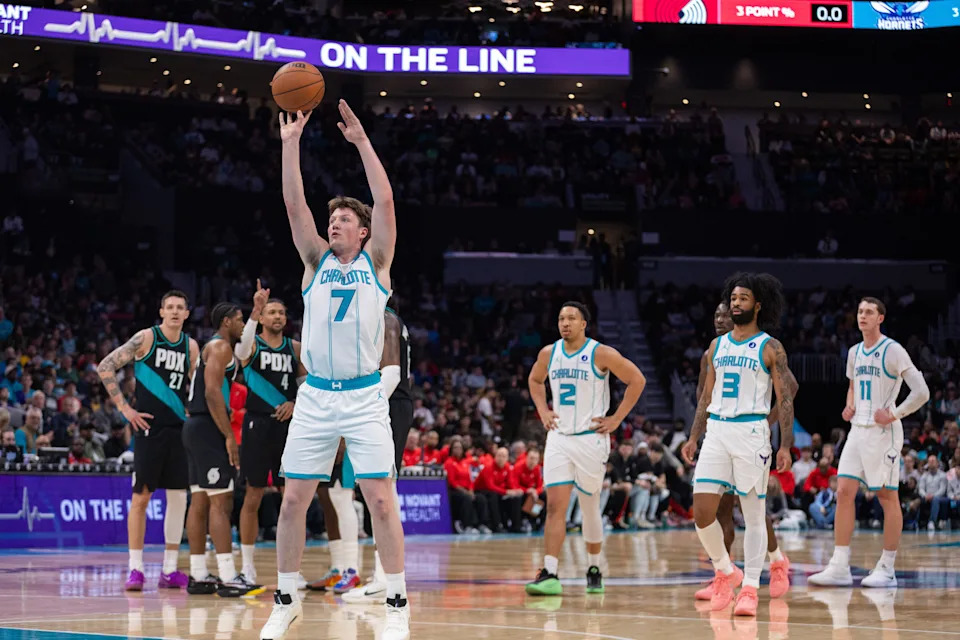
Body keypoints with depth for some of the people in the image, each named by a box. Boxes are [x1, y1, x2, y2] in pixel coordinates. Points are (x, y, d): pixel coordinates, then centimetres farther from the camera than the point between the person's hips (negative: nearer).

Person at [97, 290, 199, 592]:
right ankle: (135, 569, -1)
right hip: (149, 427, -5)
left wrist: (192, 415, 9)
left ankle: (170, 570, 10)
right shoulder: (146, 338, -5)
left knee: (178, 497, 4)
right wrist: (124, 407, -10)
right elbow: (105, 367, -8)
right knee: (141, 497, -4)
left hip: (179, 429, 5)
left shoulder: (191, 346, 10)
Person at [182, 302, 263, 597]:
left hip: (196, 428, 10)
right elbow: (212, 392, -20)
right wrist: (229, 435, -21)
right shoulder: (220, 346, -9)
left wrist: (257, 309, 39)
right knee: (221, 501, -13)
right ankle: (228, 578, -17)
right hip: (208, 428, -10)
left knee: (200, 501, 9)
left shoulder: (215, 347, 21)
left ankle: (199, 576, 11)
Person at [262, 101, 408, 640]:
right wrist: (291, 143, -5)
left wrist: (362, 141, -9)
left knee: (381, 500, -6)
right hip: (315, 395, 3)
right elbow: (294, 204, 2)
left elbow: (385, 201, -6)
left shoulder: (376, 261, 6)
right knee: (294, 499, 3)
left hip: (364, 396, -3)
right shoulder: (317, 261, 11)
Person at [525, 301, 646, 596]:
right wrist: (543, 411, 11)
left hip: (590, 438, -3)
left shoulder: (601, 354, -9)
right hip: (558, 437, 3)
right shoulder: (549, 353, 5)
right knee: (555, 506, -9)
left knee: (590, 508, 7)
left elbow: (637, 380, -5)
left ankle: (594, 569, 26)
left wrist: (616, 418, -7)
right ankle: (550, 576, -15)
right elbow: (535, 379, 26)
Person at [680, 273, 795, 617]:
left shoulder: (770, 348, -2)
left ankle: (750, 588, 5)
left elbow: (785, 399, -4)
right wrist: (694, 437, 12)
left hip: (751, 432, -5)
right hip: (716, 431, 5)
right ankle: (725, 572, 16)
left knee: (754, 514, 0)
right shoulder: (717, 345, 13)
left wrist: (786, 446, -12)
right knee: (702, 511, -4)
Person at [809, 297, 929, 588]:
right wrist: (849, 406, 11)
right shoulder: (854, 352, 12)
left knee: (888, 497, 0)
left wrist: (894, 415, -15)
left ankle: (886, 569, 6)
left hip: (883, 432, -7)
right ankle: (839, 567, 0)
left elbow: (921, 392, -12)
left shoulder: (893, 351, -9)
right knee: (844, 493, -1)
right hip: (857, 430, 7)